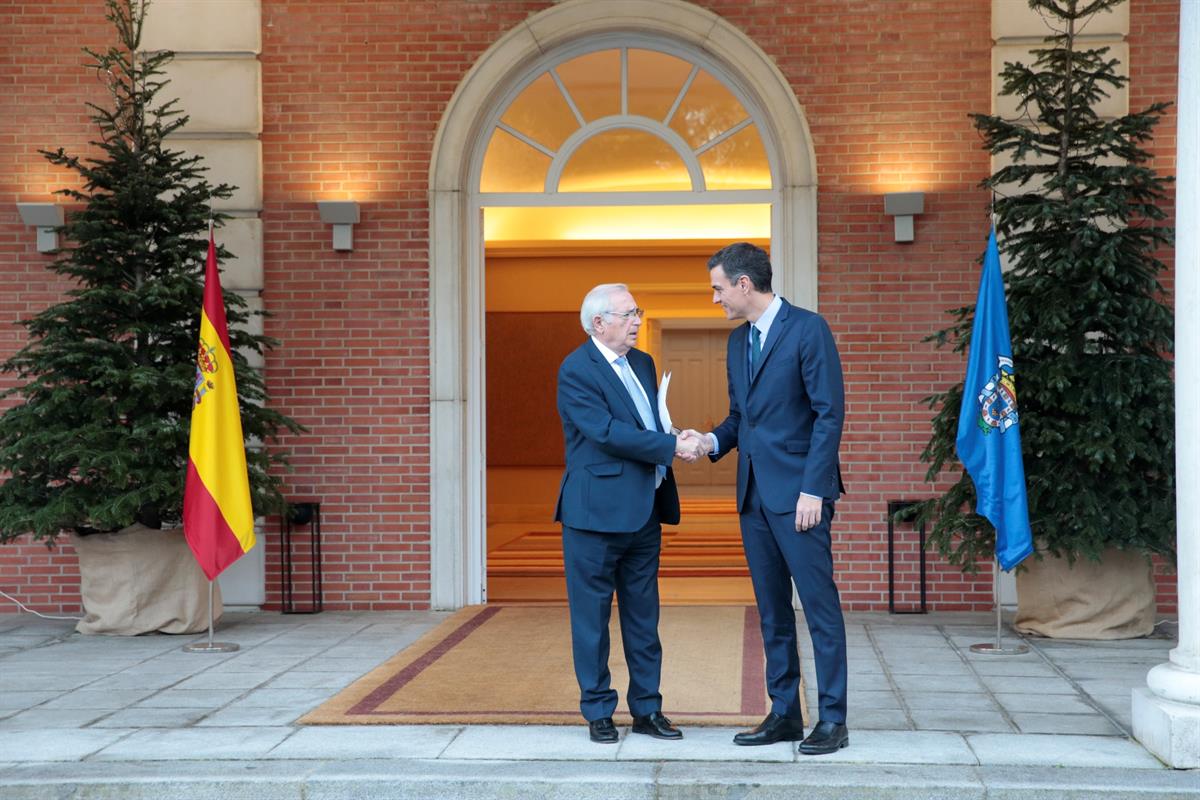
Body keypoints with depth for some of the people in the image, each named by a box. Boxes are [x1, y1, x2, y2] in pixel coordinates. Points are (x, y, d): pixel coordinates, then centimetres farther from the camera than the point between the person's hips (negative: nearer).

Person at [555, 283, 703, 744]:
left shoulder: (643, 363, 14)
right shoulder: (576, 372, -12)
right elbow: (607, 432, -20)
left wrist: (674, 440, -4)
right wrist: (672, 446, -20)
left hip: (644, 511, 8)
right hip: (597, 511, -7)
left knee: (643, 615, 12)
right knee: (592, 616, 3)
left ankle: (647, 709, 21)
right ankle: (598, 712, 13)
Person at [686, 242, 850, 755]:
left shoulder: (807, 329, -8)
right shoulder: (738, 341, 15)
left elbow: (829, 412, -12)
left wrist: (813, 489, -17)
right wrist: (714, 441, 0)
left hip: (798, 492, -8)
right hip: (754, 493, 8)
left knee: (820, 605, -4)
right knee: (771, 611, 10)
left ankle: (832, 719, 2)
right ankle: (784, 714, 18)